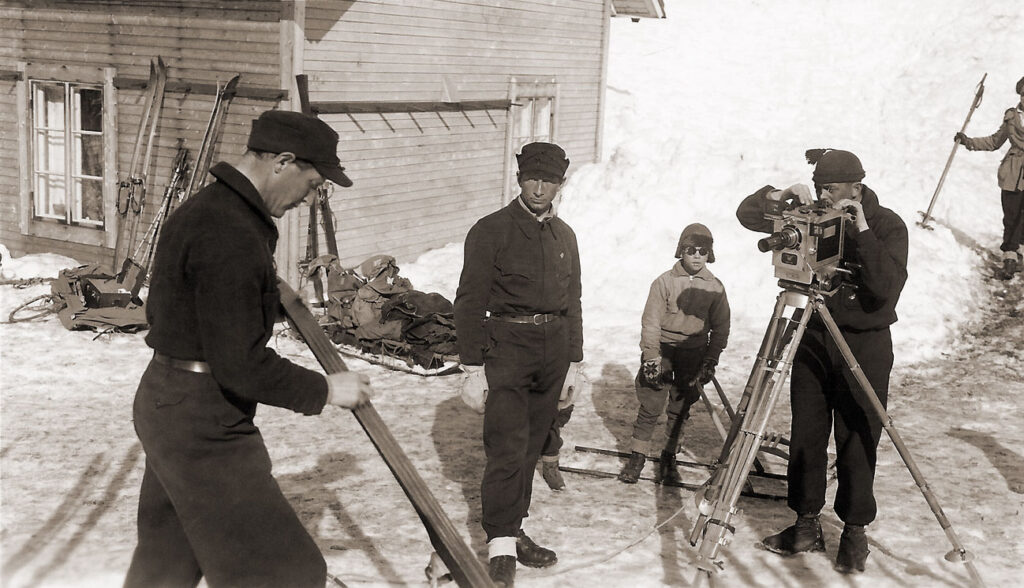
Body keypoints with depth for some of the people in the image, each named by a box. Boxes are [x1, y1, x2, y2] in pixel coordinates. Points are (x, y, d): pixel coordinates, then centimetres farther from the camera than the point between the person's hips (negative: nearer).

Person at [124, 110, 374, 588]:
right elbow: (241, 366, -25)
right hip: (202, 425, -11)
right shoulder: (230, 237, -24)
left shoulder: (208, 208, 11)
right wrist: (323, 390, -13)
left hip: (167, 403, 11)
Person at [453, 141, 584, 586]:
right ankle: (500, 546, -6)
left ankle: (515, 529, 21)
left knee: (531, 448, 9)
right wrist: (472, 368, -11)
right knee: (508, 447, -12)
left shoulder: (564, 236, 14)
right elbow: (470, 301, -6)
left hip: (553, 351, 5)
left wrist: (574, 363, 16)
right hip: (506, 347, -5)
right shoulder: (491, 231, -3)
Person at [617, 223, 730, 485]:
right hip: (662, 350, -2)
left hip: (694, 355, 2)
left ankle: (669, 458, 21)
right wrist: (651, 358, -12)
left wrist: (710, 361, -1)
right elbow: (650, 322, -6)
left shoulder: (715, 287, 0)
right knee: (651, 407, -4)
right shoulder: (665, 282, -6)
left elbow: (720, 328, 5)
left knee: (680, 410, 7)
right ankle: (637, 456, 8)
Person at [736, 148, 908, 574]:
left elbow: (887, 288, -24)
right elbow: (747, 215, 2)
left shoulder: (887, 225, -10)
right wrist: (781, 196, -15)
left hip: (864, 345, -4)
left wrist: (861, 231, -28)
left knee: (858, 442, 0)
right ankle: (806, 524, 19)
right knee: (805, 435, 7)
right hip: (812, 338, 4)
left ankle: (855, 531, 15)